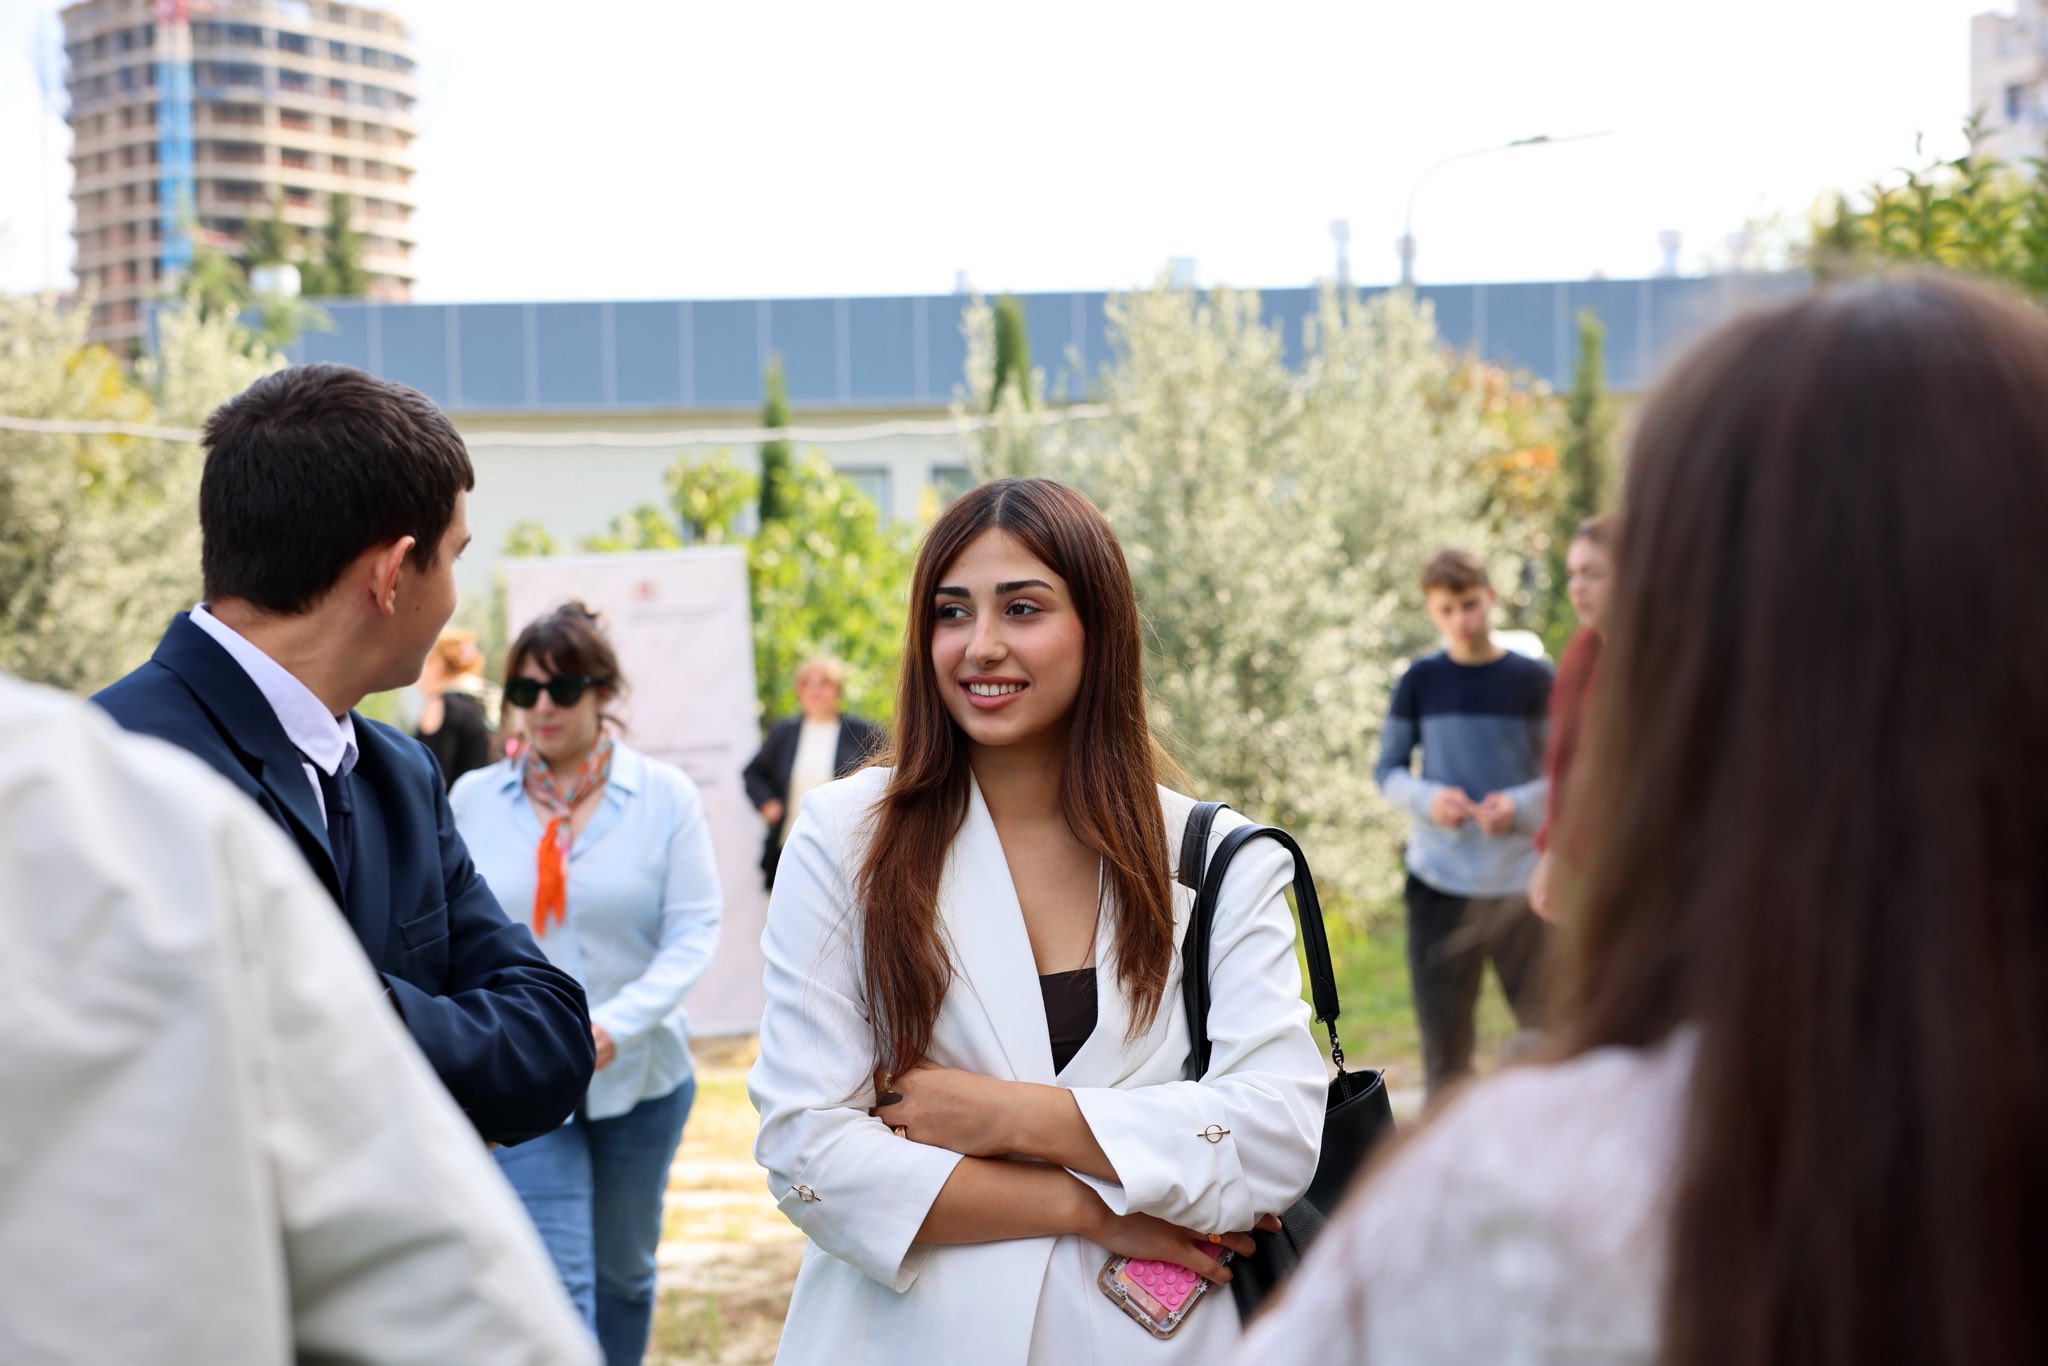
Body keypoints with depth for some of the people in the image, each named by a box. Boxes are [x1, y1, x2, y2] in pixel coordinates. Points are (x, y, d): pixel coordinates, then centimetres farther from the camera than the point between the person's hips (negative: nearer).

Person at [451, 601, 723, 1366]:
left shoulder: (664, 795, -3)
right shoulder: (473, 799, -1)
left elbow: (694, 932, -7)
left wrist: (614, 1025, -21)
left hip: (640, 1075, 1)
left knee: (624, 1271, 17)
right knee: (559, 1283, -9)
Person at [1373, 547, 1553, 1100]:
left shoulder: (1533, 679, 2)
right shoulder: (1420, 681, 4)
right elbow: (1388, 769, 9)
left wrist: (1521, 806, -15)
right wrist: (1428, 799, -12)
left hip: (1519, 880, -1)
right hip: (1438, 880, 1)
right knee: (1444, 1044, 6)